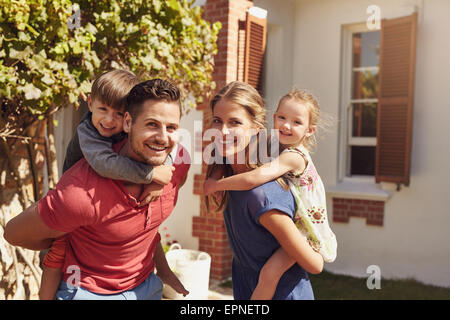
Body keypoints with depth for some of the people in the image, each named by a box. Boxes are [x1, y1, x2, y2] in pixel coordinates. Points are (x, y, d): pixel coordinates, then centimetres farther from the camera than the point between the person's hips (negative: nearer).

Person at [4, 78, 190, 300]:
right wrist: (65, 243, -4)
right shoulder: (85, 191, -33)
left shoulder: (179, 159, -16)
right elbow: (14, 233, -17)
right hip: (88, 292, -5)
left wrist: (163, 270, 8)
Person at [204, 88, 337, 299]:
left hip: (305, 230, -10)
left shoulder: (293, 157, -27)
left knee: (269, 272, -23)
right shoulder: (279, 145, 2)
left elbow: (253, 179, -38)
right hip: (289, 225, 10)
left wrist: (215, 185, -26)